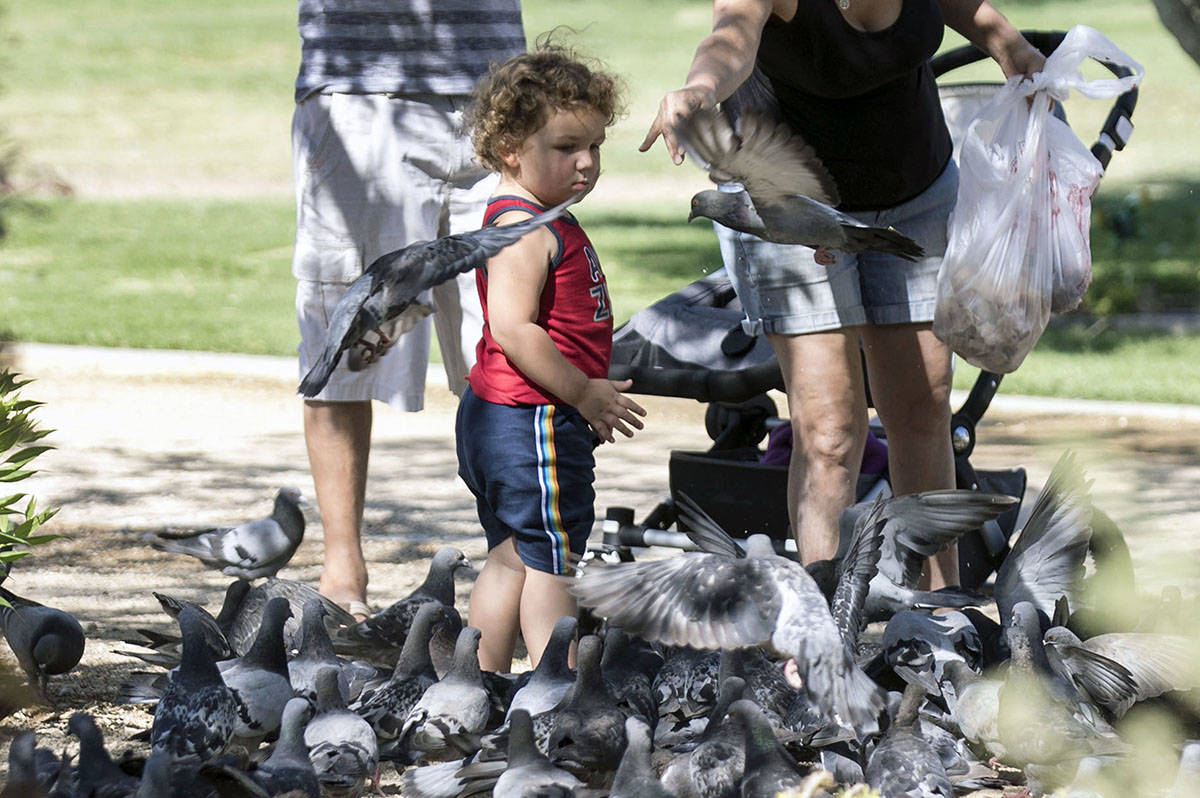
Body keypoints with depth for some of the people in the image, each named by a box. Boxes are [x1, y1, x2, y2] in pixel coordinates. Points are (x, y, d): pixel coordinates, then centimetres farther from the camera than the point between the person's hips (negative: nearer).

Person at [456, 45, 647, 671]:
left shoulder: (546, 223, 15)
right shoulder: (523, 229, -18)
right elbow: (513, 330, -26)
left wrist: (589, 395, 17)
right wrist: (584, 393, -21)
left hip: (496, 416, 10)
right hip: (531, 421, -10)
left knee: (512, 556, 14)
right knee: (551, 555, -5)